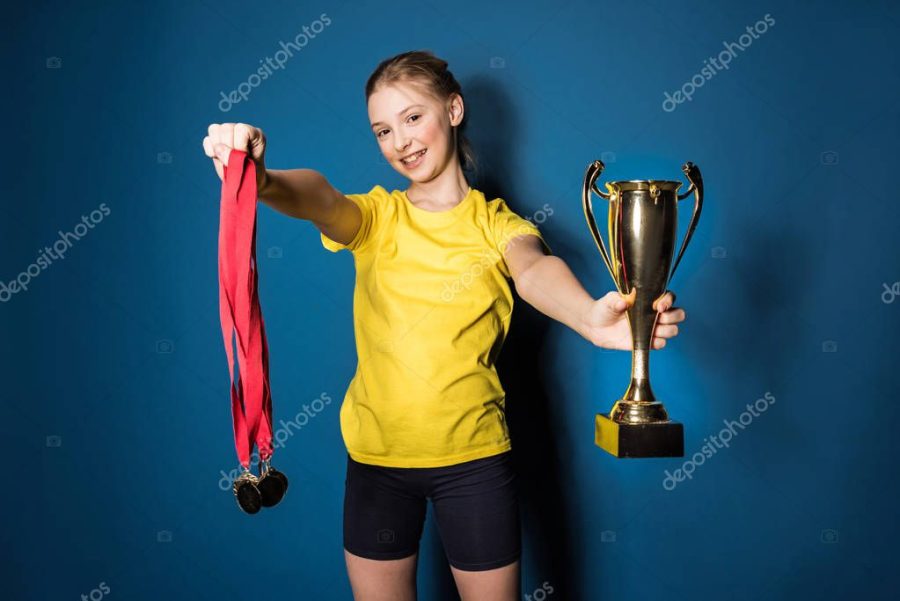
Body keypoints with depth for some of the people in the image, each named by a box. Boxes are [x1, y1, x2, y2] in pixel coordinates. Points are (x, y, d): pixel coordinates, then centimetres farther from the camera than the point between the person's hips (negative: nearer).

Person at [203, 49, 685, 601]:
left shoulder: (497, 223, -1)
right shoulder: (375, 216, 1)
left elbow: (534, 269, -24)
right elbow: (319, 198, -22)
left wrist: (590, 318, -48)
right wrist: (260, 180, -46)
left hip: (473, 456, -1)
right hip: (376, 453, 2)